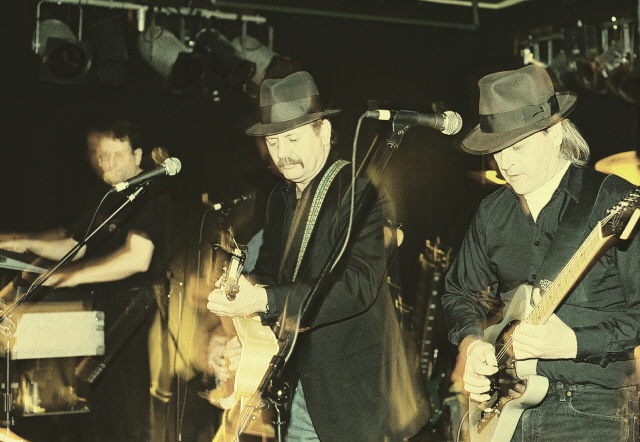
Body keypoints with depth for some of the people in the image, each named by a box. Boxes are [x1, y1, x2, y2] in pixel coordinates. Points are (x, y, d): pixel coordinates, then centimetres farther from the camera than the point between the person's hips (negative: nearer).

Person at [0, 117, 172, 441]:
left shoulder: (150, 197, -13)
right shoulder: (99, 195, 14)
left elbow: (137, 258, -25)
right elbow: (76, 247, 20)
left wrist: (72, 276, -24)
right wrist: (28, 244, 5)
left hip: (134, 314, -8)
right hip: (100, 306, 8)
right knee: (99, 403, 14)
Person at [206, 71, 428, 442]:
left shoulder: (360, 194, -14)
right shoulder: (281, 197, 11)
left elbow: (358, 285, -26)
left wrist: (265, 300, -34)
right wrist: (246, 288, -9)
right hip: (301, 381, 7)